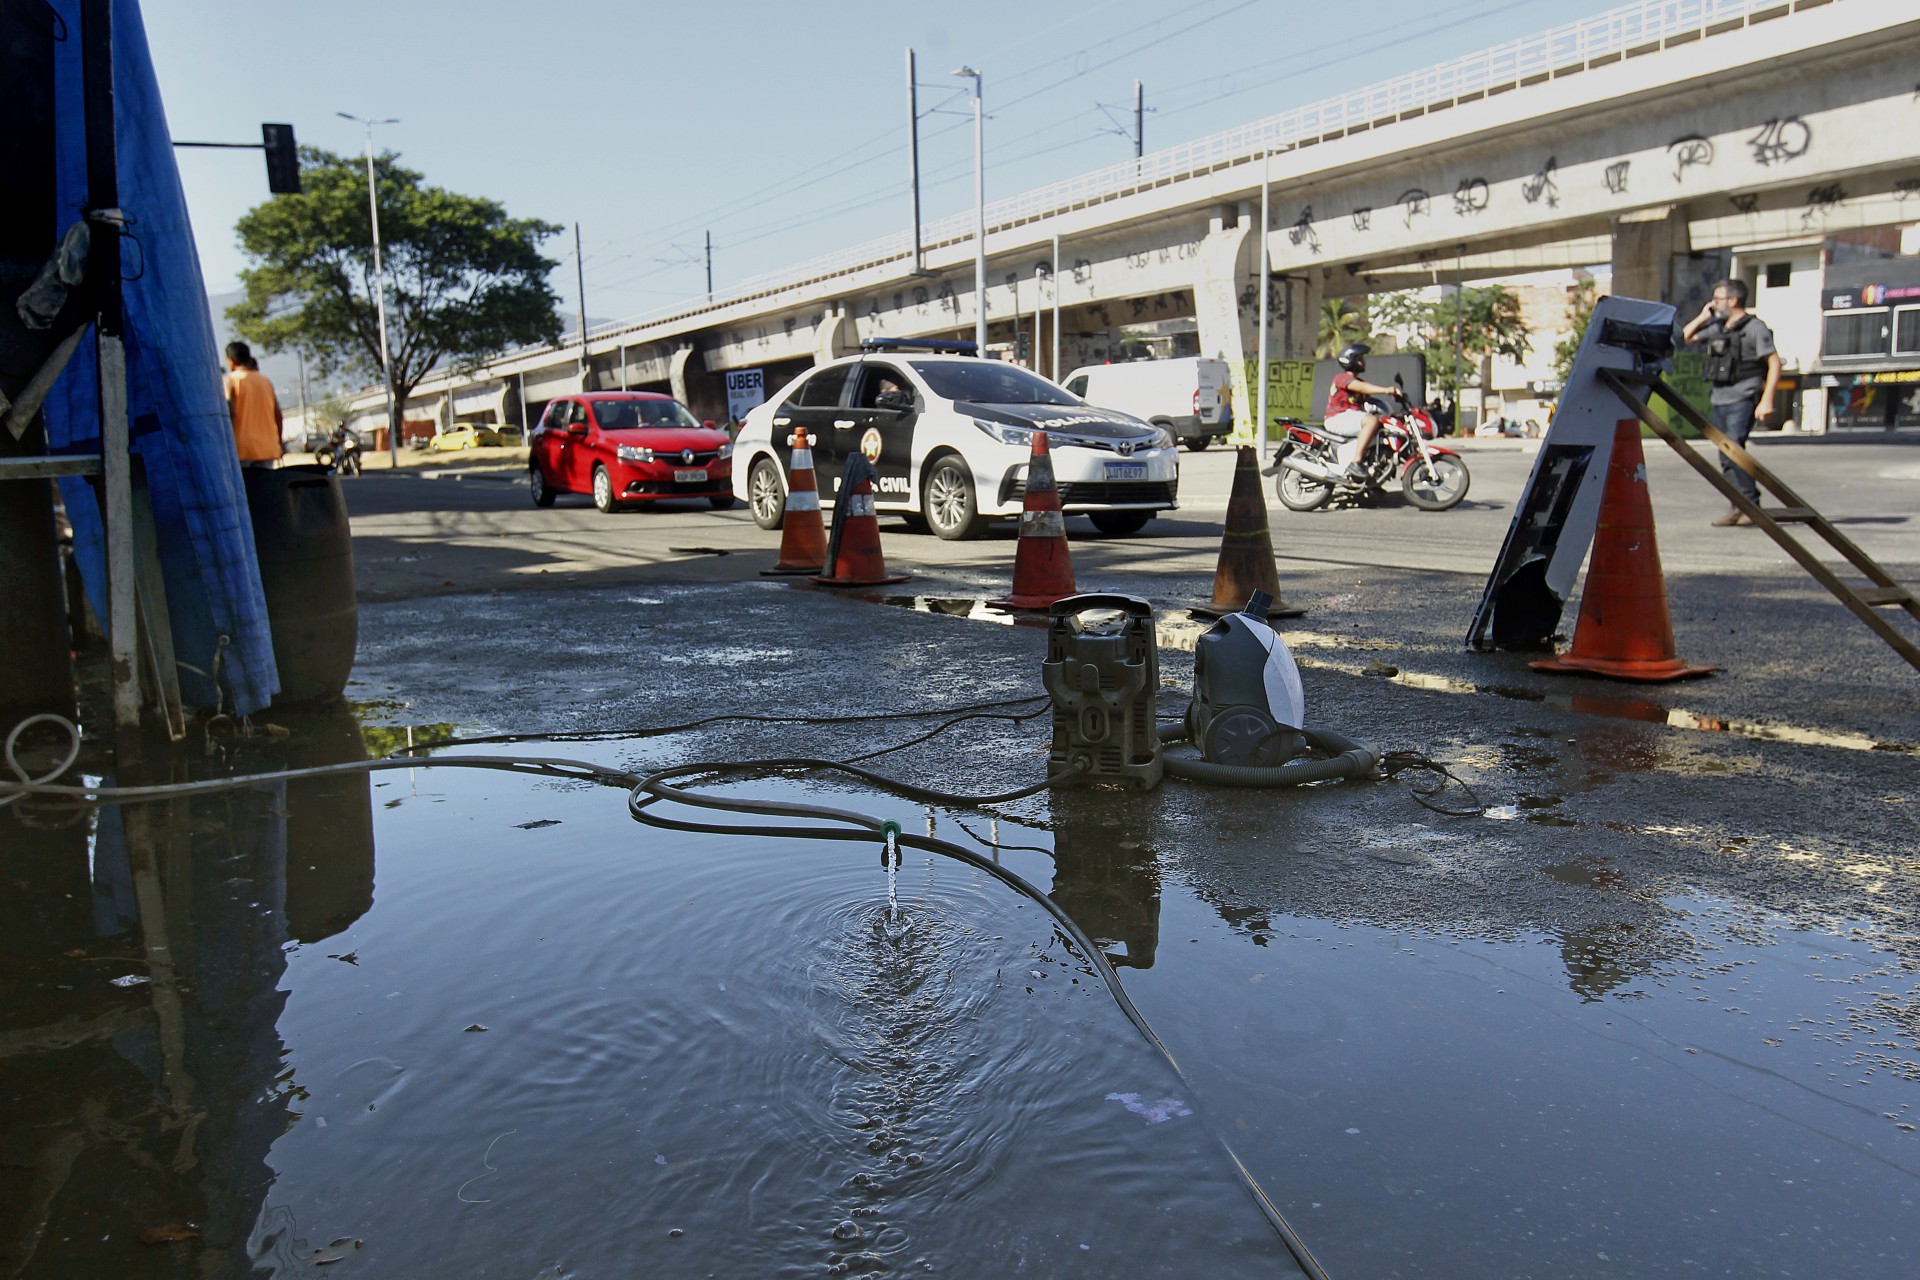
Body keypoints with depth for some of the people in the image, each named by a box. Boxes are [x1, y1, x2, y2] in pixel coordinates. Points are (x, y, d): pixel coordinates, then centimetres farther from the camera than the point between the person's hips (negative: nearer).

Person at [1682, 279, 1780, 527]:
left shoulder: (1755, 327, -6)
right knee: (1726, 459, 6)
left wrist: (1766, 400, -17)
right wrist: (1703, 316, 12)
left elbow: (1774, 363, -9)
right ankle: (1739, 508, 10)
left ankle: (1751, 504, -16)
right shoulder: (1717, 328, 15)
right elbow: (1687, 336, 28)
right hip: (1720, 401, 8)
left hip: (1742, 400, -8)